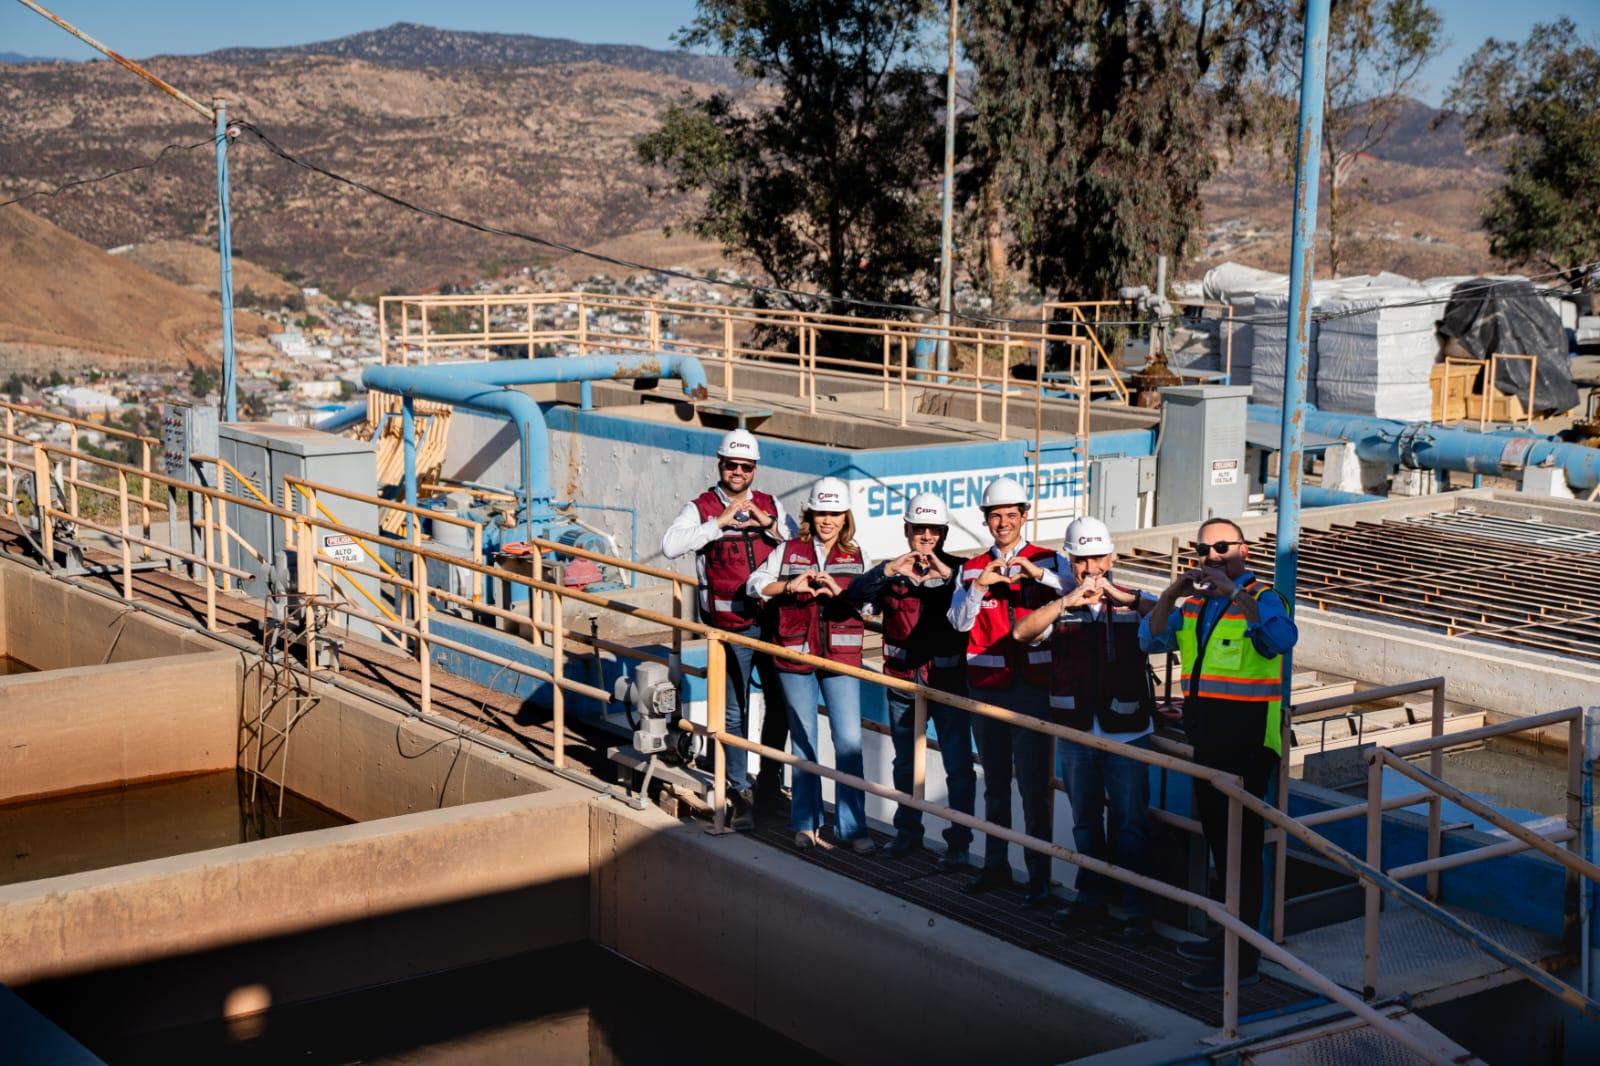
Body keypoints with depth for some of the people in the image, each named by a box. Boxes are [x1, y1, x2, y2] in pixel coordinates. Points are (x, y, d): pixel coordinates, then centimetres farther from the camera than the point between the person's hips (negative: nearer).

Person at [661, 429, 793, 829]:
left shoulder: (771, 507, 10)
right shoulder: (701, 508, -1)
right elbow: (671, 545, -17)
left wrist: (771, 528, -9)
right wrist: (720, 522, -19)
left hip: (773, 621, 4)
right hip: (731, 627, -3)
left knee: (780, 702, 11)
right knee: (735, 713, 1)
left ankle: (770, 779, 30)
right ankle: (739, 792, 11)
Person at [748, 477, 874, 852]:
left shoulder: (856, 557, 9)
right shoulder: (789, 552, 6)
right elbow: (754, 585, -2)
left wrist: (840, 592, -21)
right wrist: (791, 586, -17)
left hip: (841, 656, 0)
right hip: (795, 654, 0)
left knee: (849, 741, -6)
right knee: (803, 741, 9)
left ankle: (852, 826, 0)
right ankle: (806, 823, 19)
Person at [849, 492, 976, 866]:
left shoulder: (957, 570, -1)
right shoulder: (893, 572, 4)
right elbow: (857, 593, -14)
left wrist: (948, 574, -33)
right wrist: (887, 571, -29)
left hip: (949, 681, -3)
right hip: (903, 681, 3)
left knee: (958, 766, -4)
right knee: (905, 763, 16)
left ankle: (959, 841, 5)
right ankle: (907, 831, 32)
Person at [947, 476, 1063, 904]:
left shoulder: (1047, 562, 2)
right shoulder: (972, 569, 9)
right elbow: (958, 621, -3)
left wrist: (1038, 574, -25)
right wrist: (979, 586, -18)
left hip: (1034, 687, -3)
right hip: (986, 687, 3)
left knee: (1034, 786, -6)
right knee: (995, 783, 13)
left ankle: (1039, 876, -1)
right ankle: (996, 865, 23)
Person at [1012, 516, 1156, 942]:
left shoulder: (1134, 603, 0)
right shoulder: (1059, 605, 5)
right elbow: (1021, 633, -12)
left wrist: (1122, 597, -27)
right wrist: (1067, 602, -22)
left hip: (1127, 732, -3)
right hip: (1075, 732, 3)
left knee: (1130, 823, -1)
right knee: (1085, 822, 14)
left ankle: (1137, 911, 5)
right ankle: (1091, 899, 26)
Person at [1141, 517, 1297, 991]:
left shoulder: (1260, 598, -10)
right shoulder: (1193, 603, 10)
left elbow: (1282, 638, -30)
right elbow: (1151, 640, 0)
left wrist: (1234, 591, -35)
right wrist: (1173, 592, -15)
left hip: (1247, 742, -7)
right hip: (1207, 739, 8)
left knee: (1241, 845, -4)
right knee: (1218, 839, 18)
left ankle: (1242, 958, 1)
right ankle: (1229, 935, 33)